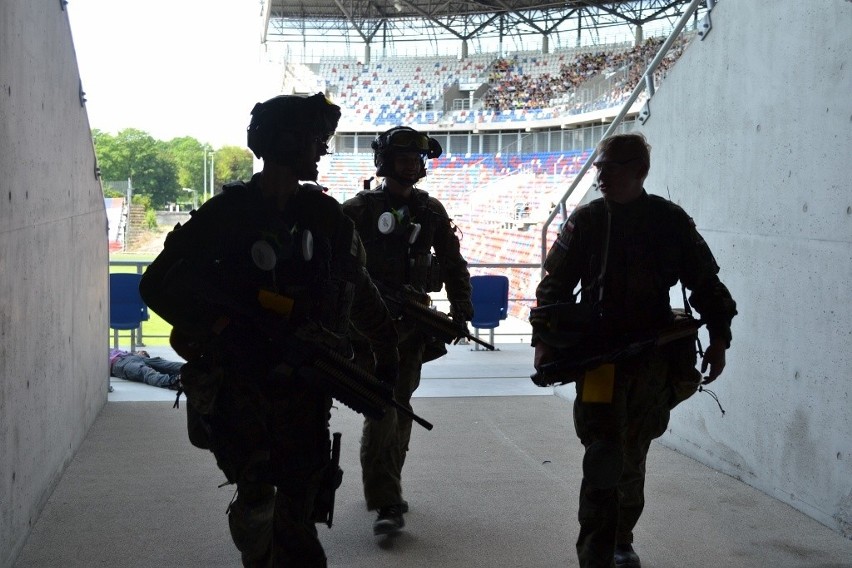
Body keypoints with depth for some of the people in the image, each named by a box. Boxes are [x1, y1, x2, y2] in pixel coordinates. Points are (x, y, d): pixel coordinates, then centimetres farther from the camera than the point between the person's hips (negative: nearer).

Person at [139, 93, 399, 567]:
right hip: (239, 383, -2)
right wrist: (222, 325, -18)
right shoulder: (225, 215, -3)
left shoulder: (327, 217, 7)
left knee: (299, 508, 1)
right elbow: (159, 285, -5)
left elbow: (361, 295, 18)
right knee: (256, 501, -1)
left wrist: (388, 354, 23)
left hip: (305, 386, 2)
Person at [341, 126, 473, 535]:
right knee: (381, 413, -11)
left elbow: (453, 264, 12)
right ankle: (386, 504, -9)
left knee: (400, 409, 12)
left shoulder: (431, 211, 9)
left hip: (413, 323, 4)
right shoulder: (359, 209, -3)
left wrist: (460, 309, 1)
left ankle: (384, 486, 27)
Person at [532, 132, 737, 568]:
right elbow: (554, 284, 4)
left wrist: (718, 340, 4)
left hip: (653, 359, 2)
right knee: (604, 458, -10)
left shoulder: (670, 221, 2)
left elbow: (705, 282, 9)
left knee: (632, 459, 15)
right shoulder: (585, 220, 1)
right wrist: (544, 339, -3)